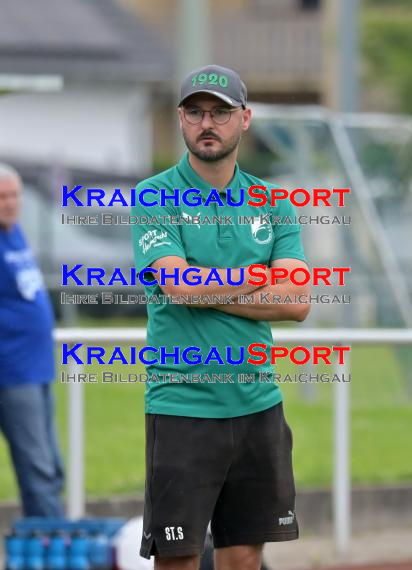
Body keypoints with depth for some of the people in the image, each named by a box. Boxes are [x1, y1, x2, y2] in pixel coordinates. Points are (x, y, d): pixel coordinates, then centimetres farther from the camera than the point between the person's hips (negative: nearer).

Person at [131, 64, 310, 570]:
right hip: (182, 408, -4)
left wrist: (207, 291, -11)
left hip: (258, 406, 4)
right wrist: (264, 276, -5)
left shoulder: (273, 205, 9)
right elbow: (178, 283, -17)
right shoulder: (154, 198, -2)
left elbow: (296, 302, -2)